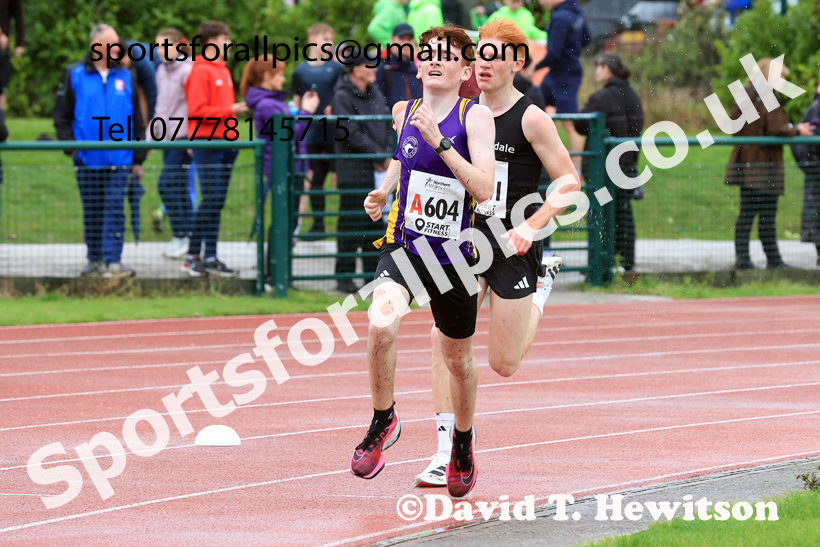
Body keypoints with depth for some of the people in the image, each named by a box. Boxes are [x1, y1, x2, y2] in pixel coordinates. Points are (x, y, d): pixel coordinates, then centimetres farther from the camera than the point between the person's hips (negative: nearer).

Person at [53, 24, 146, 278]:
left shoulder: (126, 77, 9)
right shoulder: (75, 76, 4)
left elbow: (137, 120, 12)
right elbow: (61, 116, 6)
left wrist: (138, 158, 9)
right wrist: (71, 146, -5)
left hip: (119, 159, 0)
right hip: (87, 159, 0)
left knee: (115, 209, -8)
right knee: (92, 212, 8)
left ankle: (113, 260, -10)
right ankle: (95, 259, 18)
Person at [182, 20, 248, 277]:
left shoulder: (223, 71, 18)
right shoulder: (200, 72, -9)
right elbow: (197, 111, -16)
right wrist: (229, 110, -17)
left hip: (225, 141, 9)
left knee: (217, 202, 8)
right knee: (211, 199, -11)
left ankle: (210, 258, 11)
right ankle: (193, 255, -7)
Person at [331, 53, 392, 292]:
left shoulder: (375, 93, 14)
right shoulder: (343, 97, -10)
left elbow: (387, 126, 16)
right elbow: (352, 135, -16)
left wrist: (388, 155, -1)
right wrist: (379, 157, -13)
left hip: (378, 170, 7)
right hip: (354, 172, -7)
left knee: (375, 222, 10)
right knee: (351, 223, -5)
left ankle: (373, 272, 18)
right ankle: (345, 275, 1)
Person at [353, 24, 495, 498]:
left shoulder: (475, 116, -10)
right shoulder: (406, 113, 2)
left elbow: (484, 189, -22)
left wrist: (440, 141, -28)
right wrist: (383, 193, 9)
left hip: (453, 254, -1)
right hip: (403, 245, 1)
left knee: (458, 358, 15)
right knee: (381, 325, -27)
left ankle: (463, 440, 44)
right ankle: (383, 422, -4)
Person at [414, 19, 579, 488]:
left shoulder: (531, 119, -10)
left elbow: (570, 185, -7)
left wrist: (529, 229, -16)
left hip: (512, 249, -4)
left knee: (504, 364, 7)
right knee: (444, 338, -16)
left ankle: (543, 285, 36)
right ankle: (447, 451, -10)